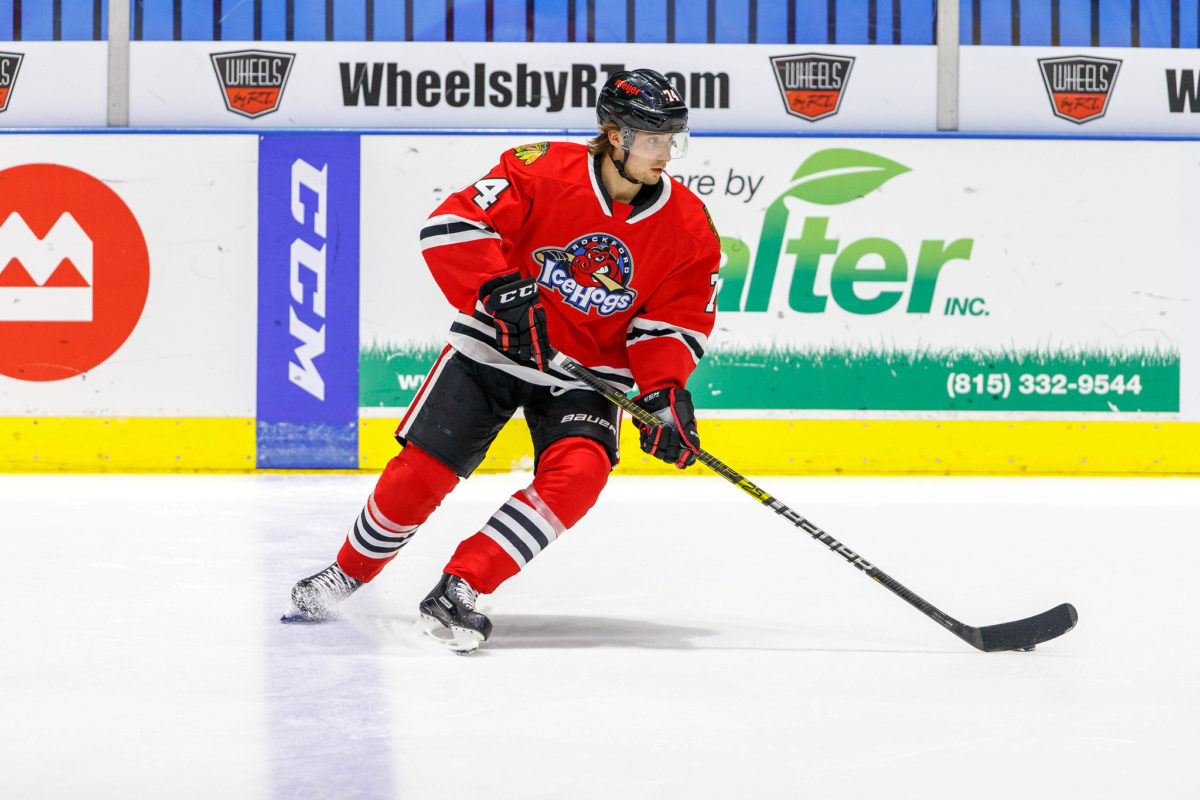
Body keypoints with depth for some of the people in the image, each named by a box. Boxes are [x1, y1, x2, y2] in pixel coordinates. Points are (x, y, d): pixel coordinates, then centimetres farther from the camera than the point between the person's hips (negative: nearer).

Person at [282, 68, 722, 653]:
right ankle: (347, 573, 23)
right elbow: (451, 225, -21)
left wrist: (665, 393, -18)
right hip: (497, 344, -2)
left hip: (587, 372, 2)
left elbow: (675, 319, -3)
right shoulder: (544, 172, -17)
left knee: (579, 472, -25)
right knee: (422, 470, -5)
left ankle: (460, 589, -22)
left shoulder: (688, 226, -8)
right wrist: (501, 291, -32)